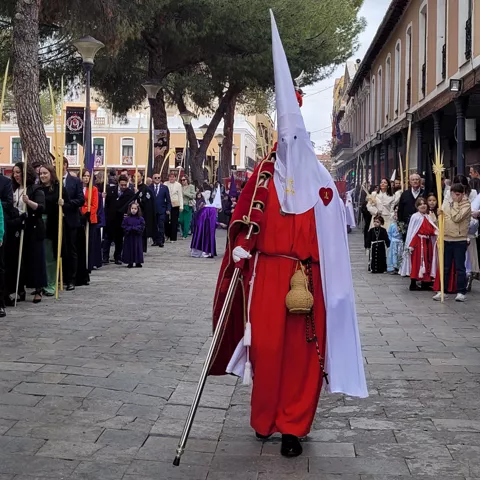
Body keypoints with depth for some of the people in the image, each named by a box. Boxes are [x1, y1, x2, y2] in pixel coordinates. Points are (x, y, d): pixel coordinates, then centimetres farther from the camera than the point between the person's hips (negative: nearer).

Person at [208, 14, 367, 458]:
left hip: (306, 278, 0)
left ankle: (293, 426, 10)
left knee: (302, 349, 0)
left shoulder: (320, 181, 2)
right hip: (267, 272, 1)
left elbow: (332, 235, 2)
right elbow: (245, 218, 4)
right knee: (266, 346, 1)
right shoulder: (264, 175, 5)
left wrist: (324, 282, -2)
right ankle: (264, 419, 19)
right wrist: (240, 247, -12)